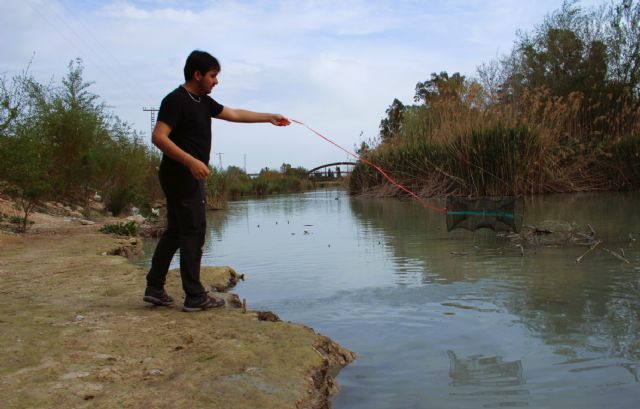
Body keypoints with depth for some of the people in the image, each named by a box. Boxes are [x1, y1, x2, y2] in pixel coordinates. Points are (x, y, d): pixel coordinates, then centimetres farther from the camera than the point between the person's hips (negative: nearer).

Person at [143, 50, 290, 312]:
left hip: (189, 176, 10)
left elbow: (234, 114, 22)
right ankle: (195, 297, 0)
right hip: (181, 175, -10)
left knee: (175, 231, 12)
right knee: (193, 232, -6)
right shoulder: (176, 100, -13)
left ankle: (154, 288, 20)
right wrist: (191, 161, -29)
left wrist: (269, 118, 21)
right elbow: (158, 137, -21)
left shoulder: (203, 101, 15)